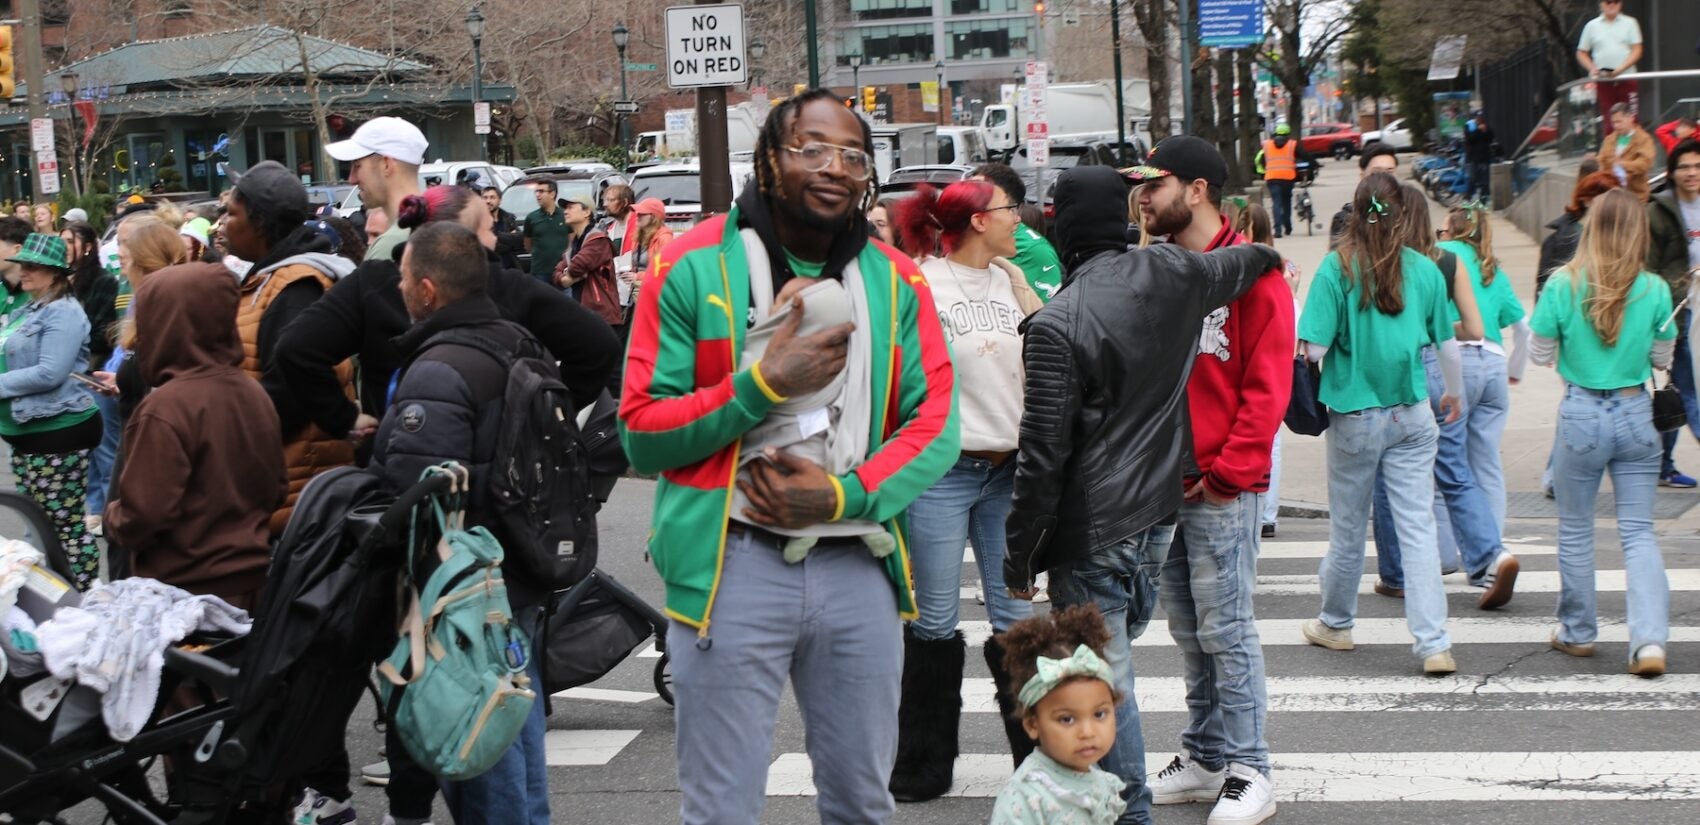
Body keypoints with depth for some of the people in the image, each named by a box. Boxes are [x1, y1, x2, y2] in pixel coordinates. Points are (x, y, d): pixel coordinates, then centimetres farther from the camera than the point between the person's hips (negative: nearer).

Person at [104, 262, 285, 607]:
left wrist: (111, 515, 0)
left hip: (187, 592, -7)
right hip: (254, 585, 7)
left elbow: (142, 516, -20)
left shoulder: (164, 409, -19)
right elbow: (278, 490, 12)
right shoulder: (255, 395, 3)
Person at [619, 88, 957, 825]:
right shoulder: (693, 268, -3)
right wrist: (763, 383, -16)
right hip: (733, 564, -3)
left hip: (858, 563, 3)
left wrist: (846, 494, -12)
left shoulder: (897, 283, 7)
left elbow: (935, 425, 3)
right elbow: (641, 434, -5)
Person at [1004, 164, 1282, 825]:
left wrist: (1019, 555, -7)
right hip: (1160, 514, 7)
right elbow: (1255, 259, 23)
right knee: (1115, 654, 19)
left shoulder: (1057, 324, -16)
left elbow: (1043, 455, -16)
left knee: (1104, 677, 1)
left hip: (1091, 530, -7)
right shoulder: (1171, 276, 1)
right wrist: (1269, 256, 48)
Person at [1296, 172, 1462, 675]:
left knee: (1348, 529, 14)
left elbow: (1313, 349, -14)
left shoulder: (1337, 268, -10)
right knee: (1419, 529, 1)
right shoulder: (1425, 270, -2)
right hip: (1412, 417, 1)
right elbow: (1447, 346, 8)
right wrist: (1454, 394, 26)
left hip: (1354, 417, -1)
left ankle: (1335, 624, 32)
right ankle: (1434, 643, -5)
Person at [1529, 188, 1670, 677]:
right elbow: (1662, 360, 5)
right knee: (1639, 531, 5)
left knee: (1575, 528, 14)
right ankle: (1650, 638, -8)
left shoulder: (1563, 285, -9)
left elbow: (1542, 355, -1)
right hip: (1636, 415, 1)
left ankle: (1578, 632, 25)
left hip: (1581, 414, -1)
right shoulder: (1654, 290, -6)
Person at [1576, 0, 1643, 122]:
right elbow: (1581, 53, 12)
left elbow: (1637, 51, -1)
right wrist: (1592, 69, -7)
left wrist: (1620, 69, -15)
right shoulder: (1592, 26, 9)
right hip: (1603, 81, 1)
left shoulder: (1630, 23, 5)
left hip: (1627, 78, -1)